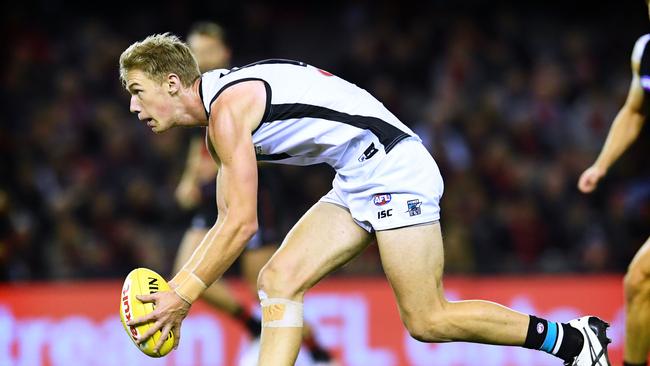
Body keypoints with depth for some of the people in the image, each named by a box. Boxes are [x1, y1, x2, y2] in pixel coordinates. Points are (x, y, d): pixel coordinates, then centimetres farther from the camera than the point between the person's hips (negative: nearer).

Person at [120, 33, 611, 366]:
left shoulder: (228, 107, -16)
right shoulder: (217, 120, 14)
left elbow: (242, 224, -20)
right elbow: (227, 222, 18)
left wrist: (184, 295, -17)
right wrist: (176, 286, 9)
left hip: (393, 167, -10)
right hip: (360, 183, 10)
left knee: (427, 321, -8)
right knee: (278, 283, -2)